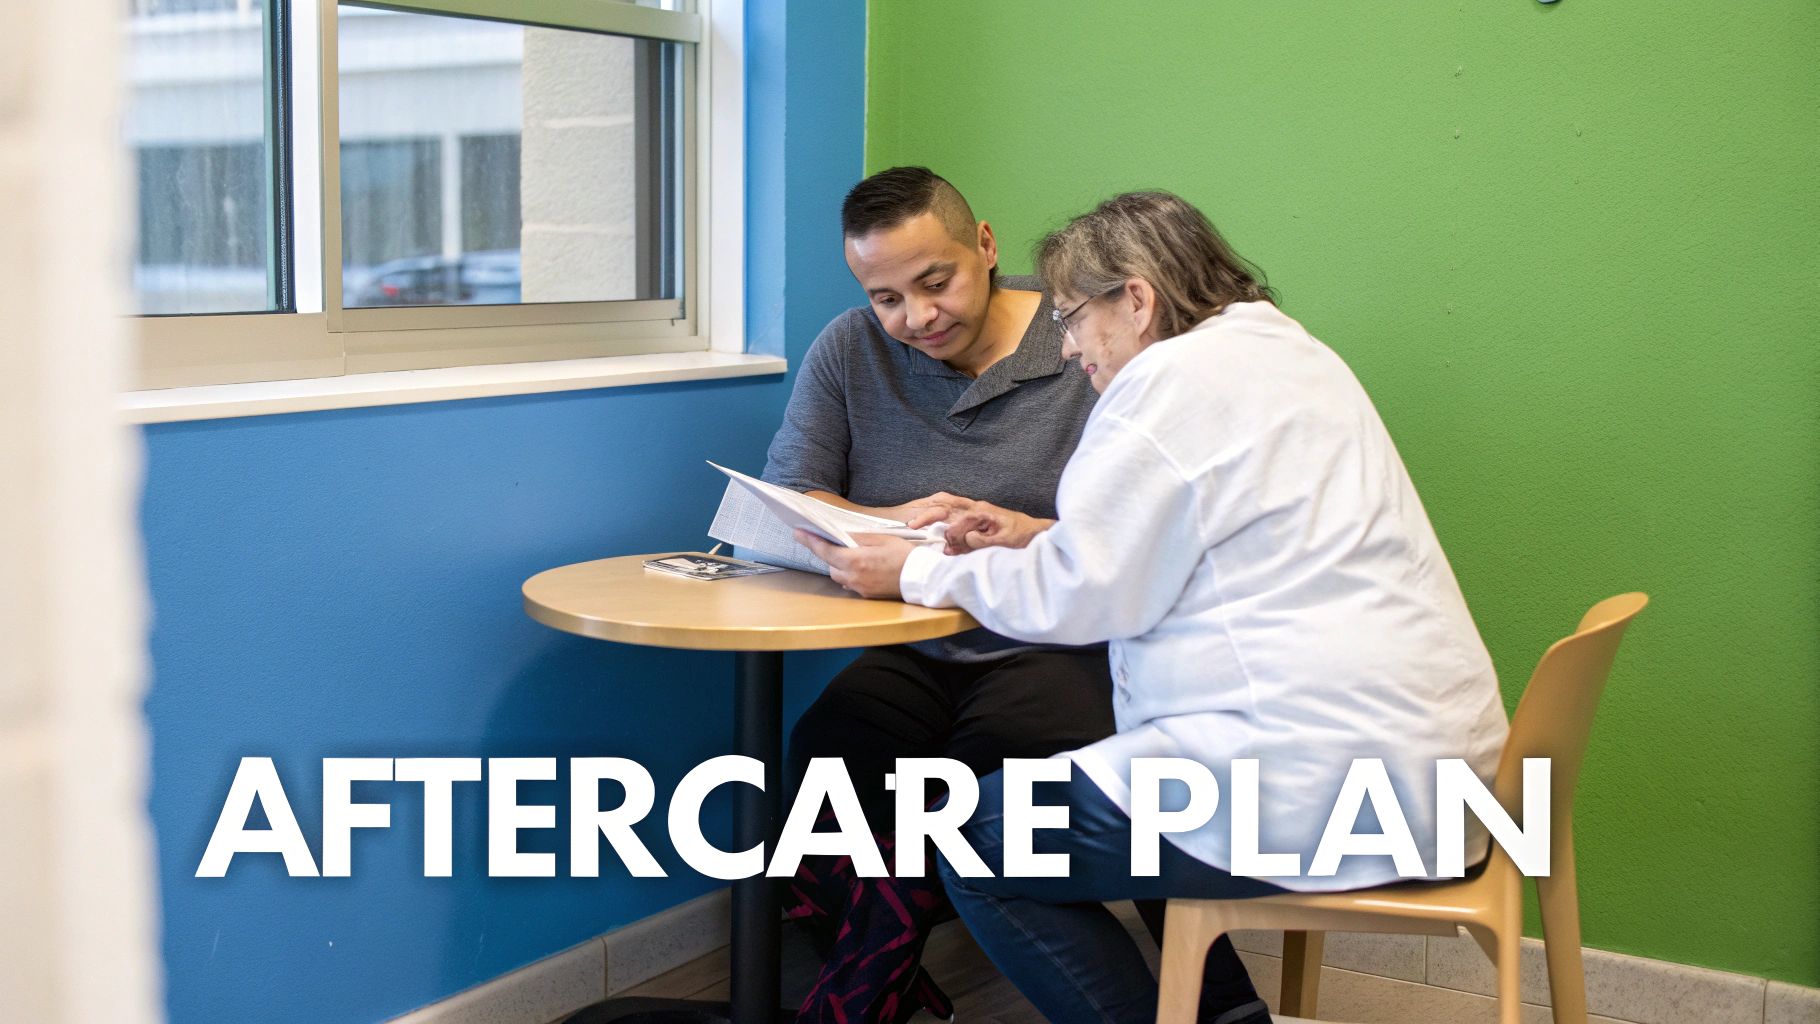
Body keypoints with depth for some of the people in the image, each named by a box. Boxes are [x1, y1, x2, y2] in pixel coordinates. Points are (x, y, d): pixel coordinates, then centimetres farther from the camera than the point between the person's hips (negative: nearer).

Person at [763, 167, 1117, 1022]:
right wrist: (897, 520, -16)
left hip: (1054, 647, -3)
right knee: (819, 770, -25)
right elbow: (785, 500, 3)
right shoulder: (848, 352, 7)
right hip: (912, 654, 4)